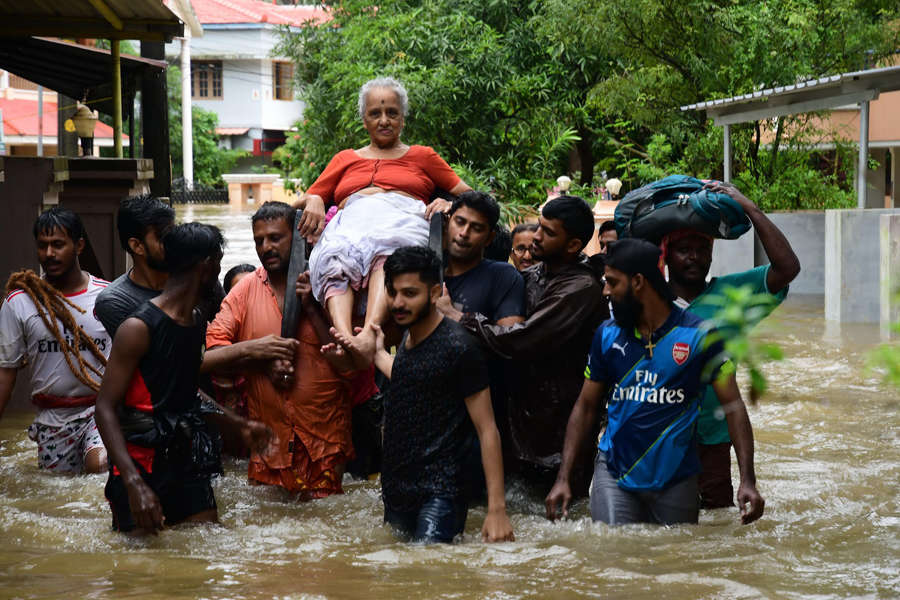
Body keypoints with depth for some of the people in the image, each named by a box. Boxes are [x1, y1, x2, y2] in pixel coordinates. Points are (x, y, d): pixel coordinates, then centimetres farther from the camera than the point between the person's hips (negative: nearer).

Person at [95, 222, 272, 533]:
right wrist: (135, 484, -27)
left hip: (185, 460, 7)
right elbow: (106, 407, -17)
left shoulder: (197, 322, 12)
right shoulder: (139, 327, -14)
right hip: (141, 463, -7)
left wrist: (240, 425, 28)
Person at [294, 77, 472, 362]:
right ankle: (344, 338, -62)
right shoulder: (345, 159, 36)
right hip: (351, 221, 2)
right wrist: (313, 201, 4)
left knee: (387, 255, -43)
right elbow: (300, 203, 29)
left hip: (402, 220, -2)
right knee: (334, 263, -39)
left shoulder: (422, 156, 31)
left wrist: (448, 204, 0)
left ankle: (369, 332, -66)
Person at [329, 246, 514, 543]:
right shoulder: (408, 339, 10)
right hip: (398, 491, 8)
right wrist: (377, 353, 35)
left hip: (439, 494, -8)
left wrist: (497, 509, -19)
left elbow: (487, 430, -14)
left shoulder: (457, 348, -14)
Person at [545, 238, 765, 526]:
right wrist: (563, 478, 1)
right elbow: (586, 407, 9)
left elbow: (733, 405, -5)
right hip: (614, 472, 1)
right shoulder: (607, 335, 5)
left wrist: (747, 481, -15)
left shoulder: (698, 335, -5)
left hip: (676, 478, -1)